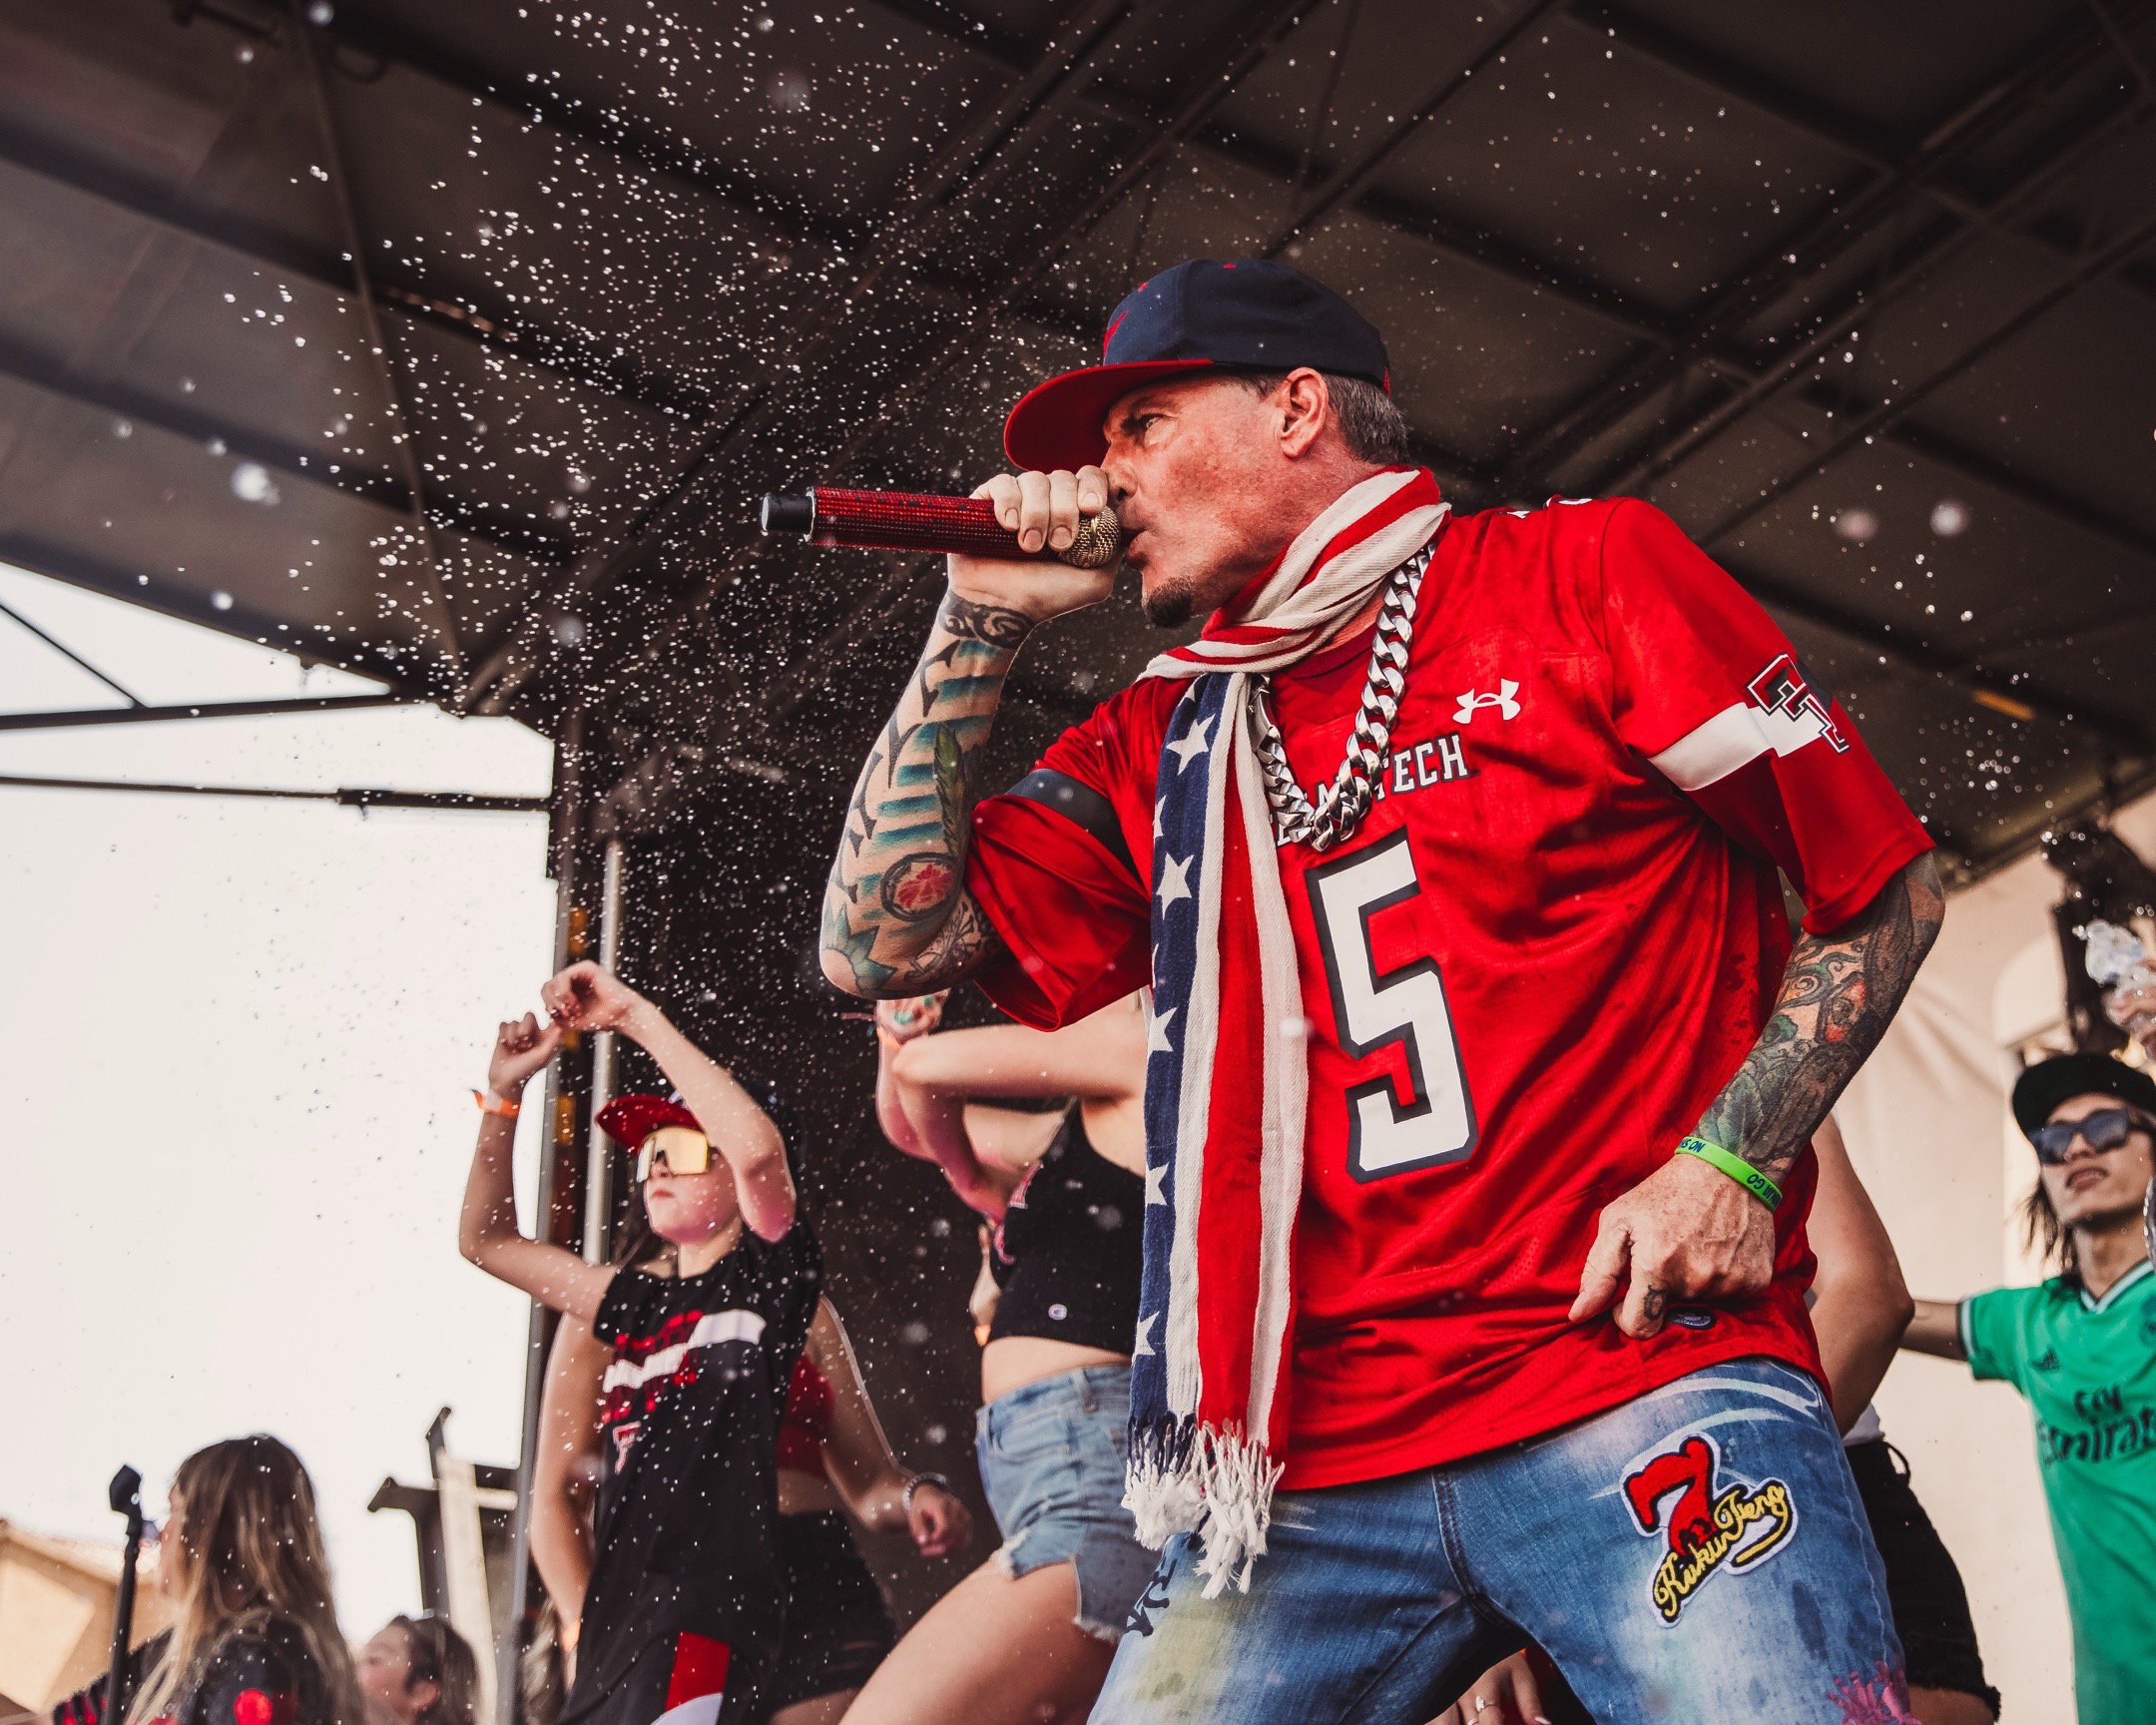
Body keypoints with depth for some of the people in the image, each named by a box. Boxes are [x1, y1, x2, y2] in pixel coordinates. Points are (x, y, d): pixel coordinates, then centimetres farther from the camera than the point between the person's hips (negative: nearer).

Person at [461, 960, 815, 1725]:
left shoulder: (767, 1275, 3)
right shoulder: (638, 1302, 21)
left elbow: (760, 1149, -17)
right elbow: (487, 1240, 27)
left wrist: (637, 1017, -13)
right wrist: (502, 1099, 16)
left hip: (710, 1608, -7)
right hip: (617, 1619, 8)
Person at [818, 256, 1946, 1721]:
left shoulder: (1583, 572, 6)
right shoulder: (1160, 743, 18)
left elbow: (1886, 889, 6)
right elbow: (883, 943, 11)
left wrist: (1731, 1162, -8)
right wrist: (985, 626, 10)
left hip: (1650, 1392, -4)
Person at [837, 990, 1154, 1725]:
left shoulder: (1138, 1042, -3)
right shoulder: (1082, 1126, 25)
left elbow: (924, 1069, -2)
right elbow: (912, 1126, 36)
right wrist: (900, 1027, 16)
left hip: (1098, 1485, -10)